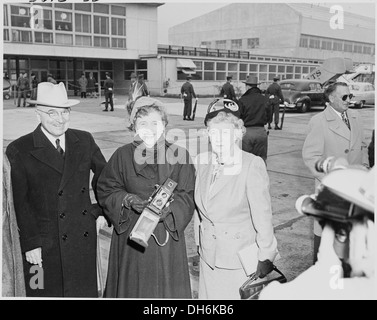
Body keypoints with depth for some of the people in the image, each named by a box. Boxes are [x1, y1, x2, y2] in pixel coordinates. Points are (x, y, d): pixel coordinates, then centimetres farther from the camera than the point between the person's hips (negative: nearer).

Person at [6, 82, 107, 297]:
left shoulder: (85, 141, 3)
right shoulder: (19, 150, -8)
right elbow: (20, 203, -9)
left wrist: (102, 209, 5)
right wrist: (30, 243, -11)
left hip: (84, 239, 3)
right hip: (44, 244, -3)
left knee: (86, 291, 14)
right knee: (47, 292, 10)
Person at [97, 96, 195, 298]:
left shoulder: (179, 156, -2)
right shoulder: (122, 155, 0)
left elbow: (186, 198, -5)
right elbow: (105, 191, 3)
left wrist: (167, 207, -23)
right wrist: (127, 199, -15)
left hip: (168, 235, 0)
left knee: (167, 287, 8)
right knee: (133, 286, 9)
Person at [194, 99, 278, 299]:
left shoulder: (252, 165, -17)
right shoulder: (201, 162, 0)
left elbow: (262, 215, -14)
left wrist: (265, 258, -11)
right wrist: (200, 244, 12)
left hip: (240, 256, -5)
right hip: (208, 254, 5)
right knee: (209, 294, 15)